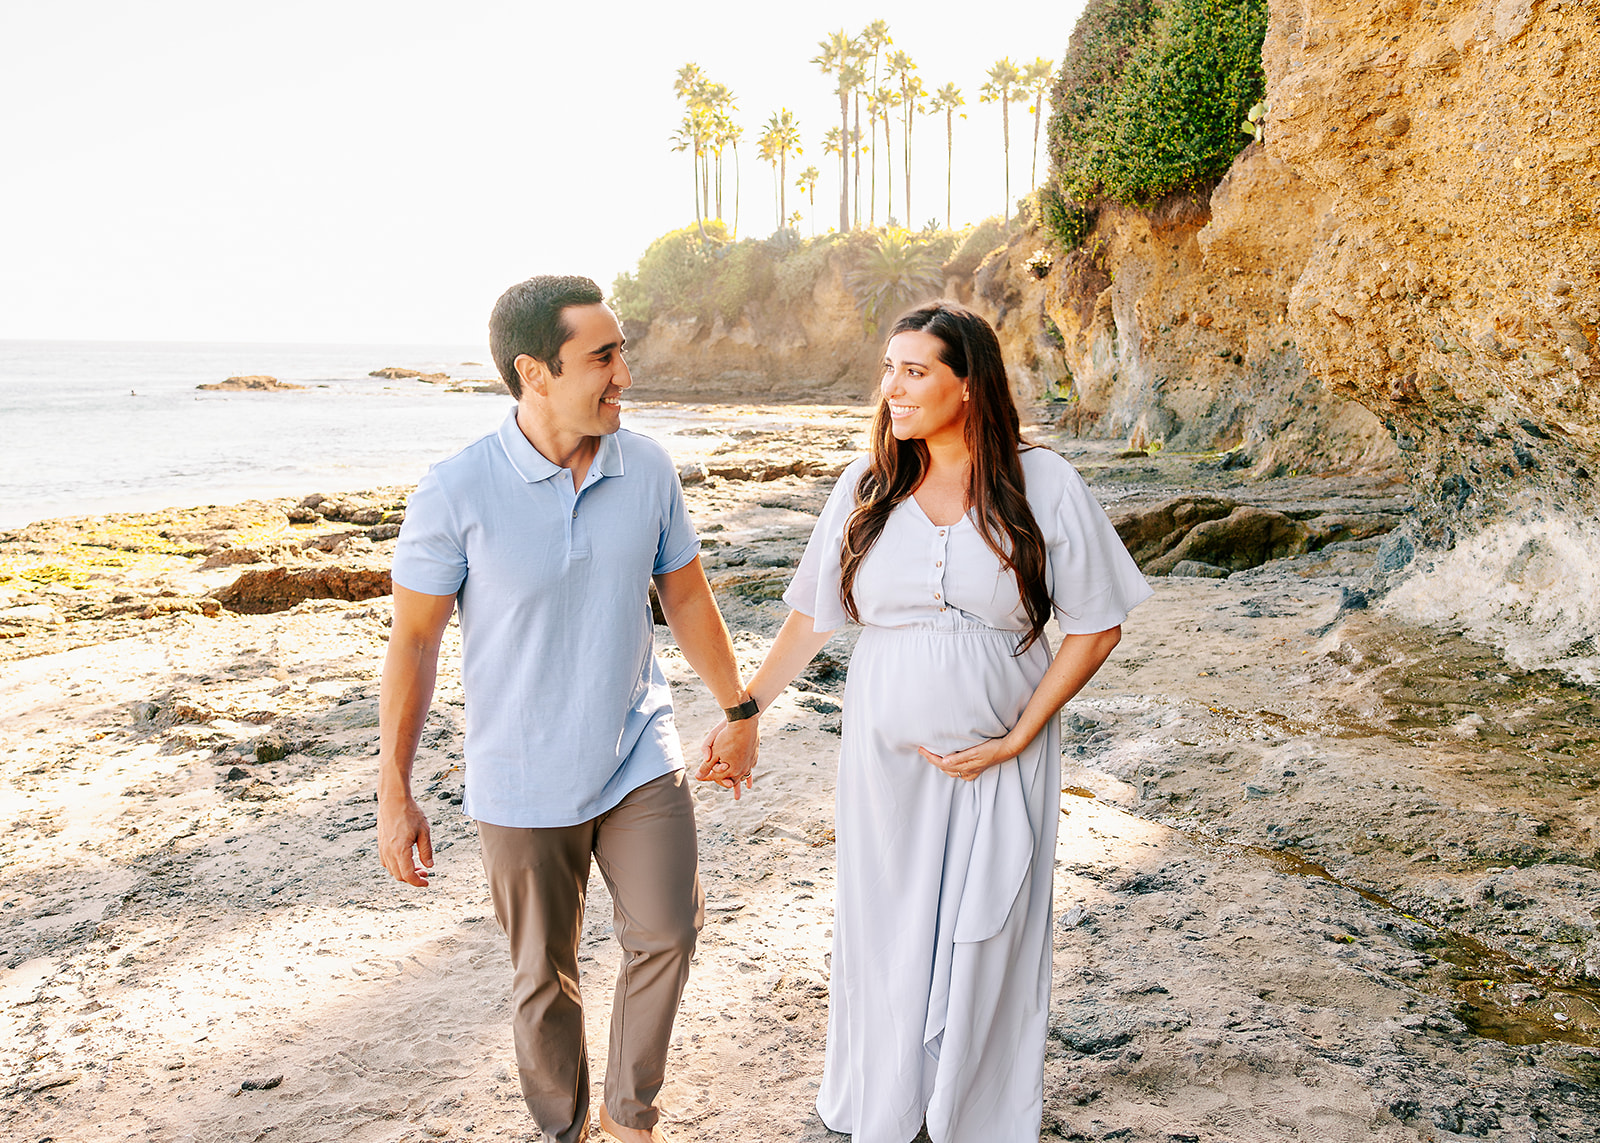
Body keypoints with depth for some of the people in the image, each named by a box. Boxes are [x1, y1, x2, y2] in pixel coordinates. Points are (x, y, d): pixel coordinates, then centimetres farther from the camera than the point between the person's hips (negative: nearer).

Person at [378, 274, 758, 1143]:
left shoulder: (647, 468, -6)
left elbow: (686, 598, 7)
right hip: (522, 779, -2)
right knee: (544, 975, 11)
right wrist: (393, 795, -7)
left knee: (667, 932, -6)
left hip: (639, 755, 3)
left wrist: (740, 712, 14)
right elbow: (412, 642, -10)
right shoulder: (457, 492, -17)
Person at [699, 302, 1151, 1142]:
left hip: (999, 763, -2)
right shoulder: (864, 488, -1)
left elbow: (1097, 627, -5)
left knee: (984, 944, 9)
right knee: (881, 937, 11)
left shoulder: (1043, 487, -8)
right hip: (885, 758, 2)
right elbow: (810, 618, 6)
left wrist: (1016, 739, -10)